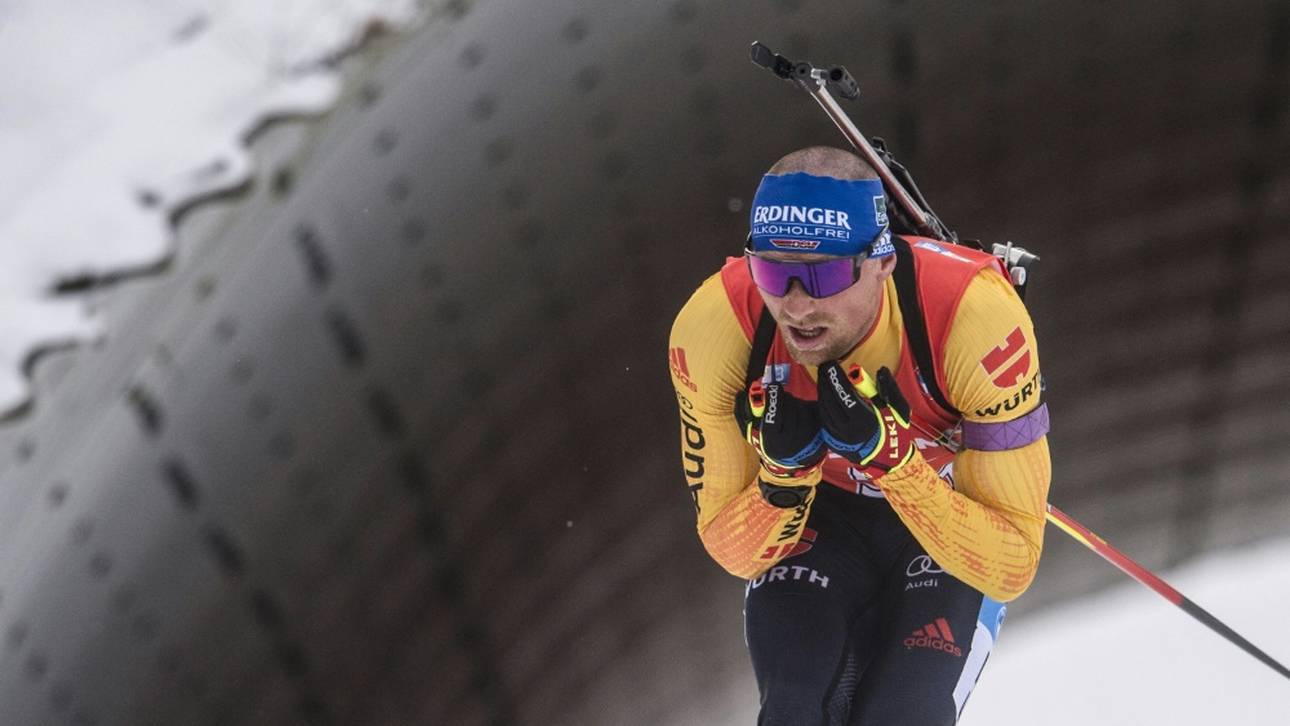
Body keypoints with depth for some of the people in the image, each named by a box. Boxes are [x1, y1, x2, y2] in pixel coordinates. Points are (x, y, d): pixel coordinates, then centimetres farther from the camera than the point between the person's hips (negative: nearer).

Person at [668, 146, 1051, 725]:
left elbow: (1012, 565, -31)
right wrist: (783, 473, -37)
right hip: (815, 519, 2)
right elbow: (732, 552, -17)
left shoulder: (976, 315, -36)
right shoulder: (711, 330, -28)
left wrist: (892, 459, -45)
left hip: (954, 518, -1)